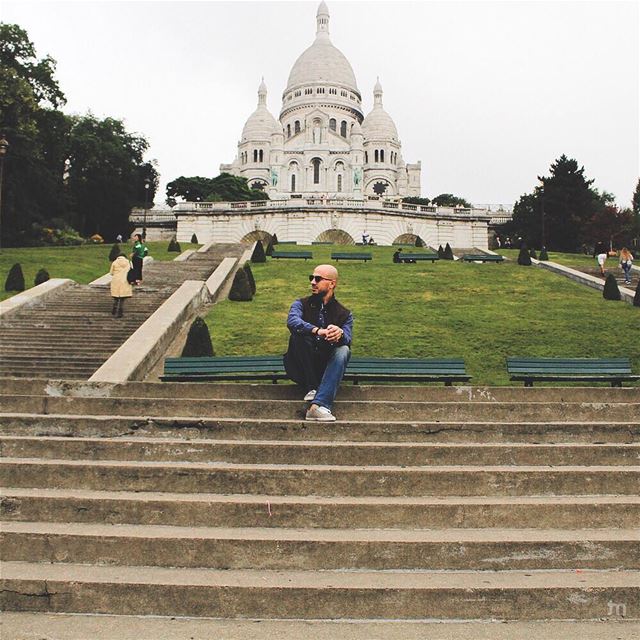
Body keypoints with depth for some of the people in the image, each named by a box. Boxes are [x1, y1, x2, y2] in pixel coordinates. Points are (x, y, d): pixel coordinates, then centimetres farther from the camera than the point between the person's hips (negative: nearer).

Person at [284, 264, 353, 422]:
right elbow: (292, 322, -19)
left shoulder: (344, 314, 6)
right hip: (302, 370, -1)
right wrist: (317, 331, -37)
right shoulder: (301, 304, 5)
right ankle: (312, 388, -23)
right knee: (299, 335, -25)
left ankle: (318, 405, -43)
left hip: (326, 366, 1)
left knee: (343, 350, -29)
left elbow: (347, 339, -14)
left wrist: (340, 334, -39)